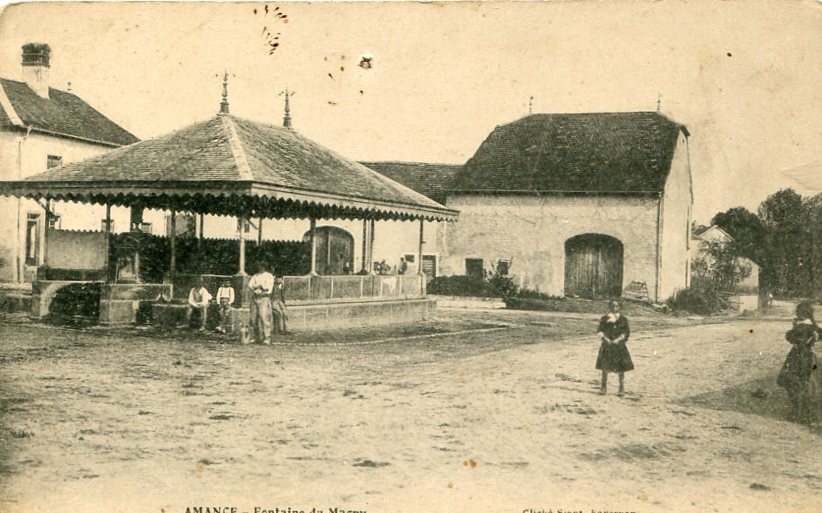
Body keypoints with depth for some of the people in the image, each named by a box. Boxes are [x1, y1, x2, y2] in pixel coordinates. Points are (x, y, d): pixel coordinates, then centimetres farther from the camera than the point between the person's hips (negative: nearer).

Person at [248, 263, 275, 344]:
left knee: (264, 318, -14)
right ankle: (257, 338, 12)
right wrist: (259, 285, -12)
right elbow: (250, 285, 4)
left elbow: (268, 287, -8)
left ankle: (267, 338, -14)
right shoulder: (255, 276, 19)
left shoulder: (269, 276, 5)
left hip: (264, 298, -5)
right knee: (253, 318, 2)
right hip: (254, 298, 5)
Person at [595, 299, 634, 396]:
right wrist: (605, 338, -17)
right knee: (605, 367, 2)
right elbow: (600, 331, 0)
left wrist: (618, 339, -16)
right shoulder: (604, 319, 3)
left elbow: (626, 332, -1)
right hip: (607, 345, 0)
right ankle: (603, 387, 16)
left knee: (621, 368, 2)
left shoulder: (623, 319, 2)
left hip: (619, 345, 0)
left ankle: (622, 388, 12)